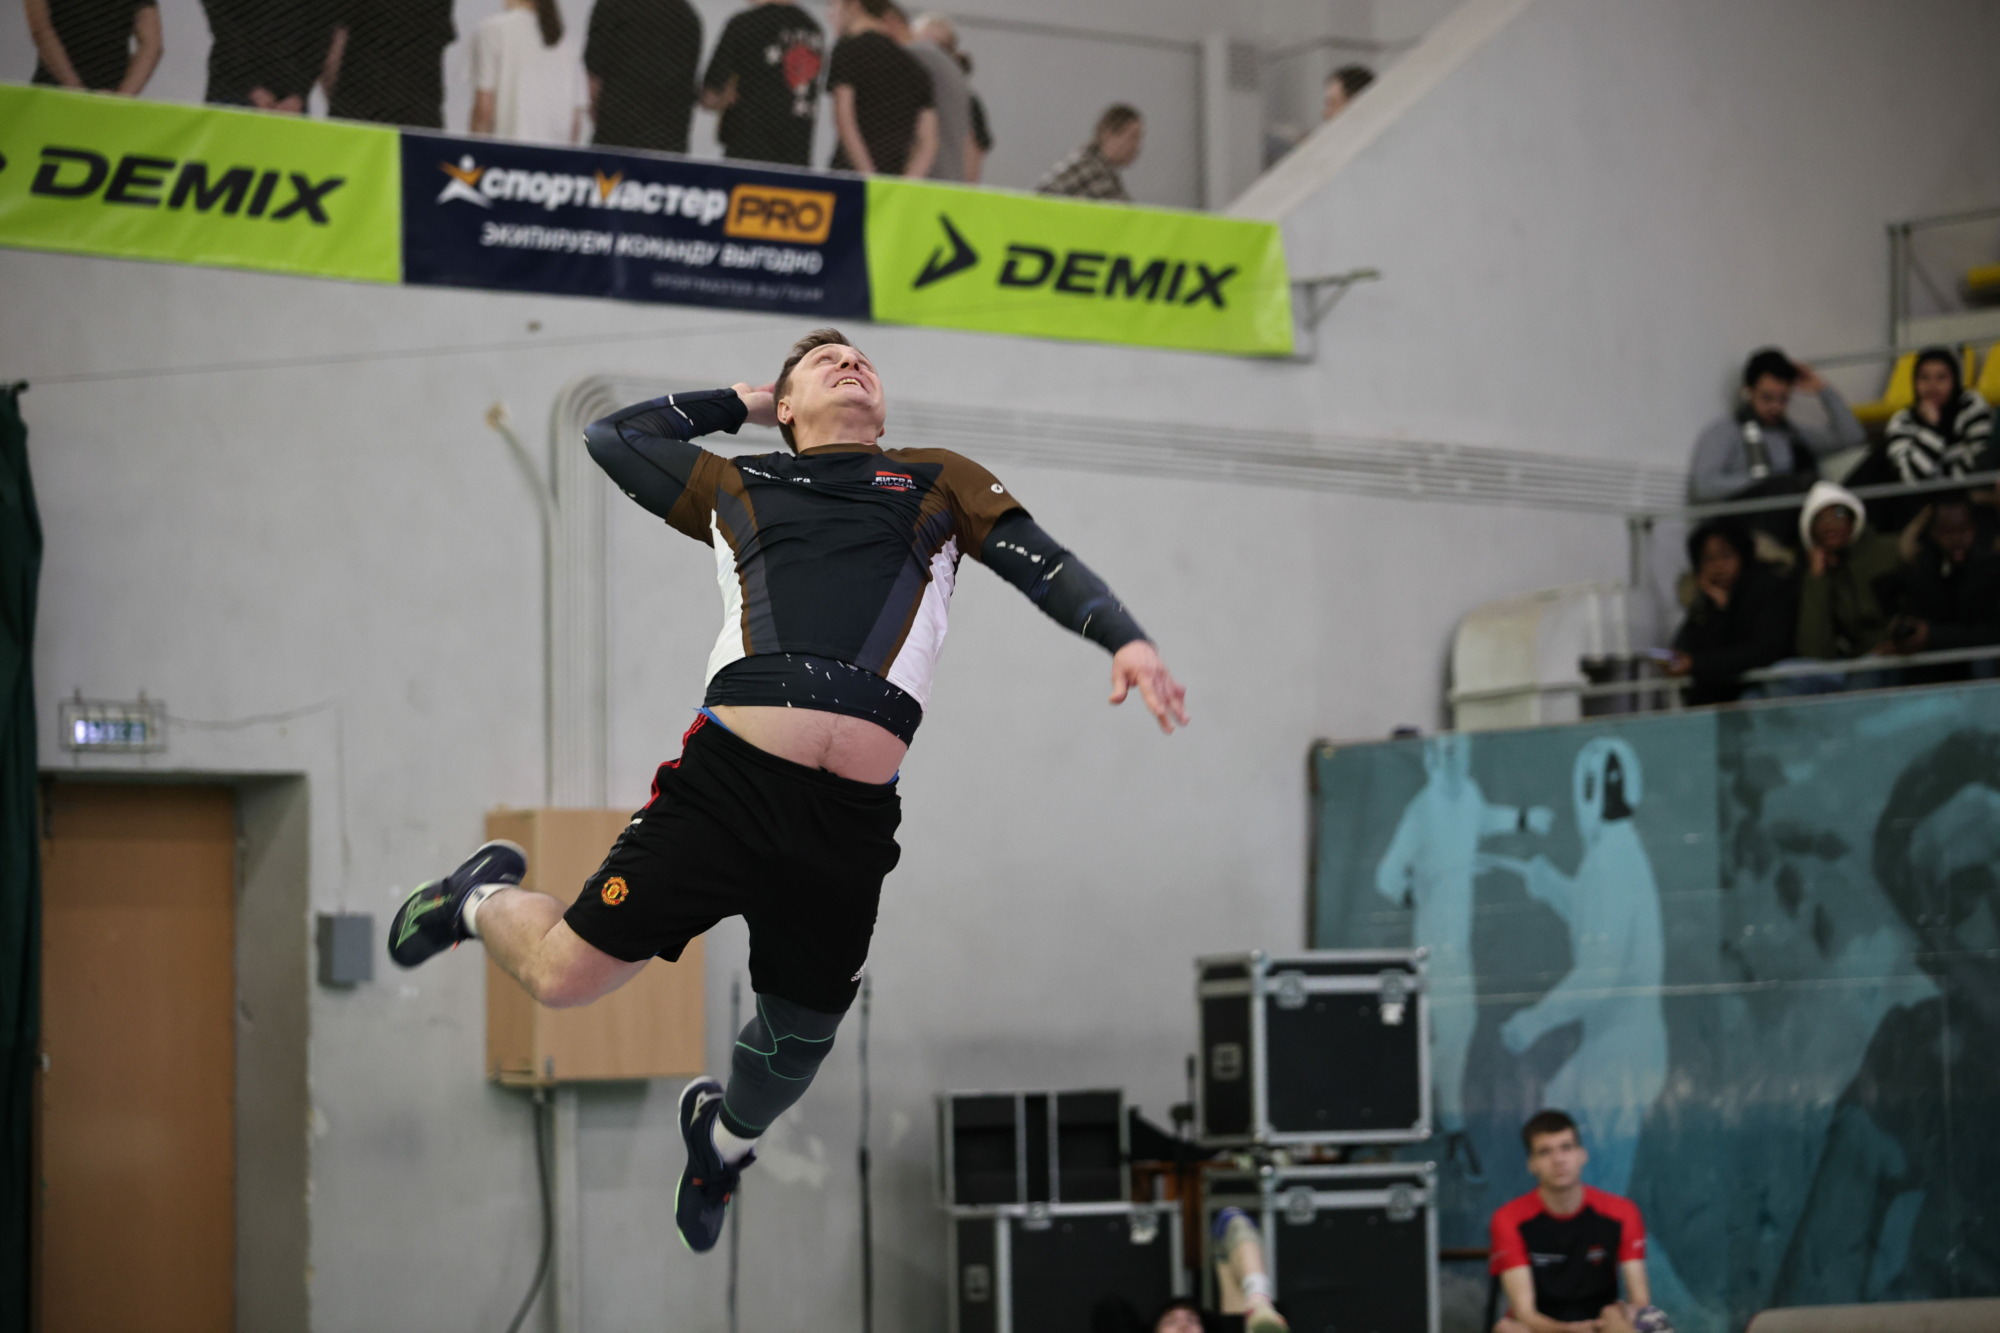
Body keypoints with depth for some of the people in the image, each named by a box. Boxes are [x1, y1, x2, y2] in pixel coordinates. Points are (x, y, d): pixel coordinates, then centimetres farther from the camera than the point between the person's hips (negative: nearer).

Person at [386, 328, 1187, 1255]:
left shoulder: (941, 483, 23)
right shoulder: (739, 488, 23)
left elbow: (1045, 564, 11)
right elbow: (610, 436, 33)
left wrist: (1126, 639, -5)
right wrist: (741, 403, 34)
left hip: (853, 821, 1)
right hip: (730, 782, -1)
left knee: (795, 1046, 12)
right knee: (564, 974, -5)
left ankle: (725, 1137, 46)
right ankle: (485, 902, 30)